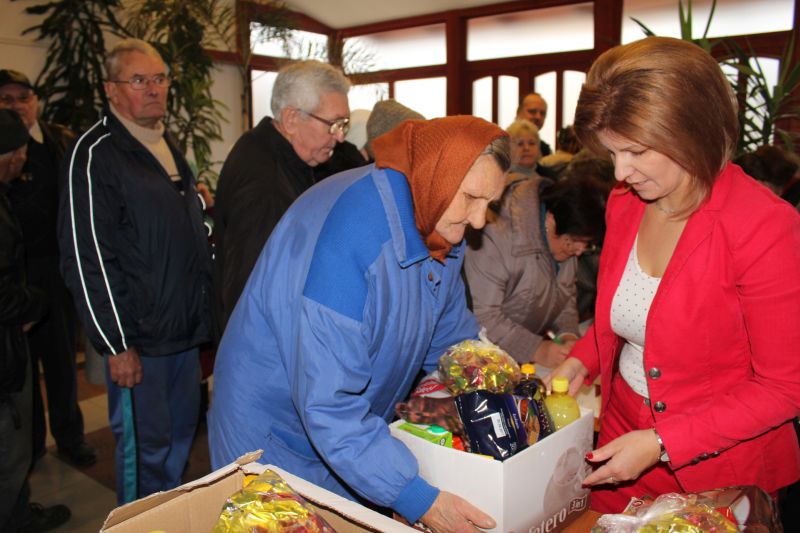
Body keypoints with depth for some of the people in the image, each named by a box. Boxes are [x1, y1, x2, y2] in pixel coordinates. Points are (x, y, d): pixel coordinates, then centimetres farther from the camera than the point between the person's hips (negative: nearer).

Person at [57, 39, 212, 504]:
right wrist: (116, 344, -17)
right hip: (138, 339, -8)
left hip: (186, 332, 8)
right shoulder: (94, 155, -13)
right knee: (145, 450, 5)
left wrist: (204, 316, 17)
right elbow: (87, 258, -17)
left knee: (181, 440, 20)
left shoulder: (168, 148, 14)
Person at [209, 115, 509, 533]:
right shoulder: (346, 234, -34)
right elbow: (327, 403, -34)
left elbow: (452, 337, 7)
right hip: (276, 440, -7)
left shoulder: (441, 226, -6)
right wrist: (417, 499, -33)